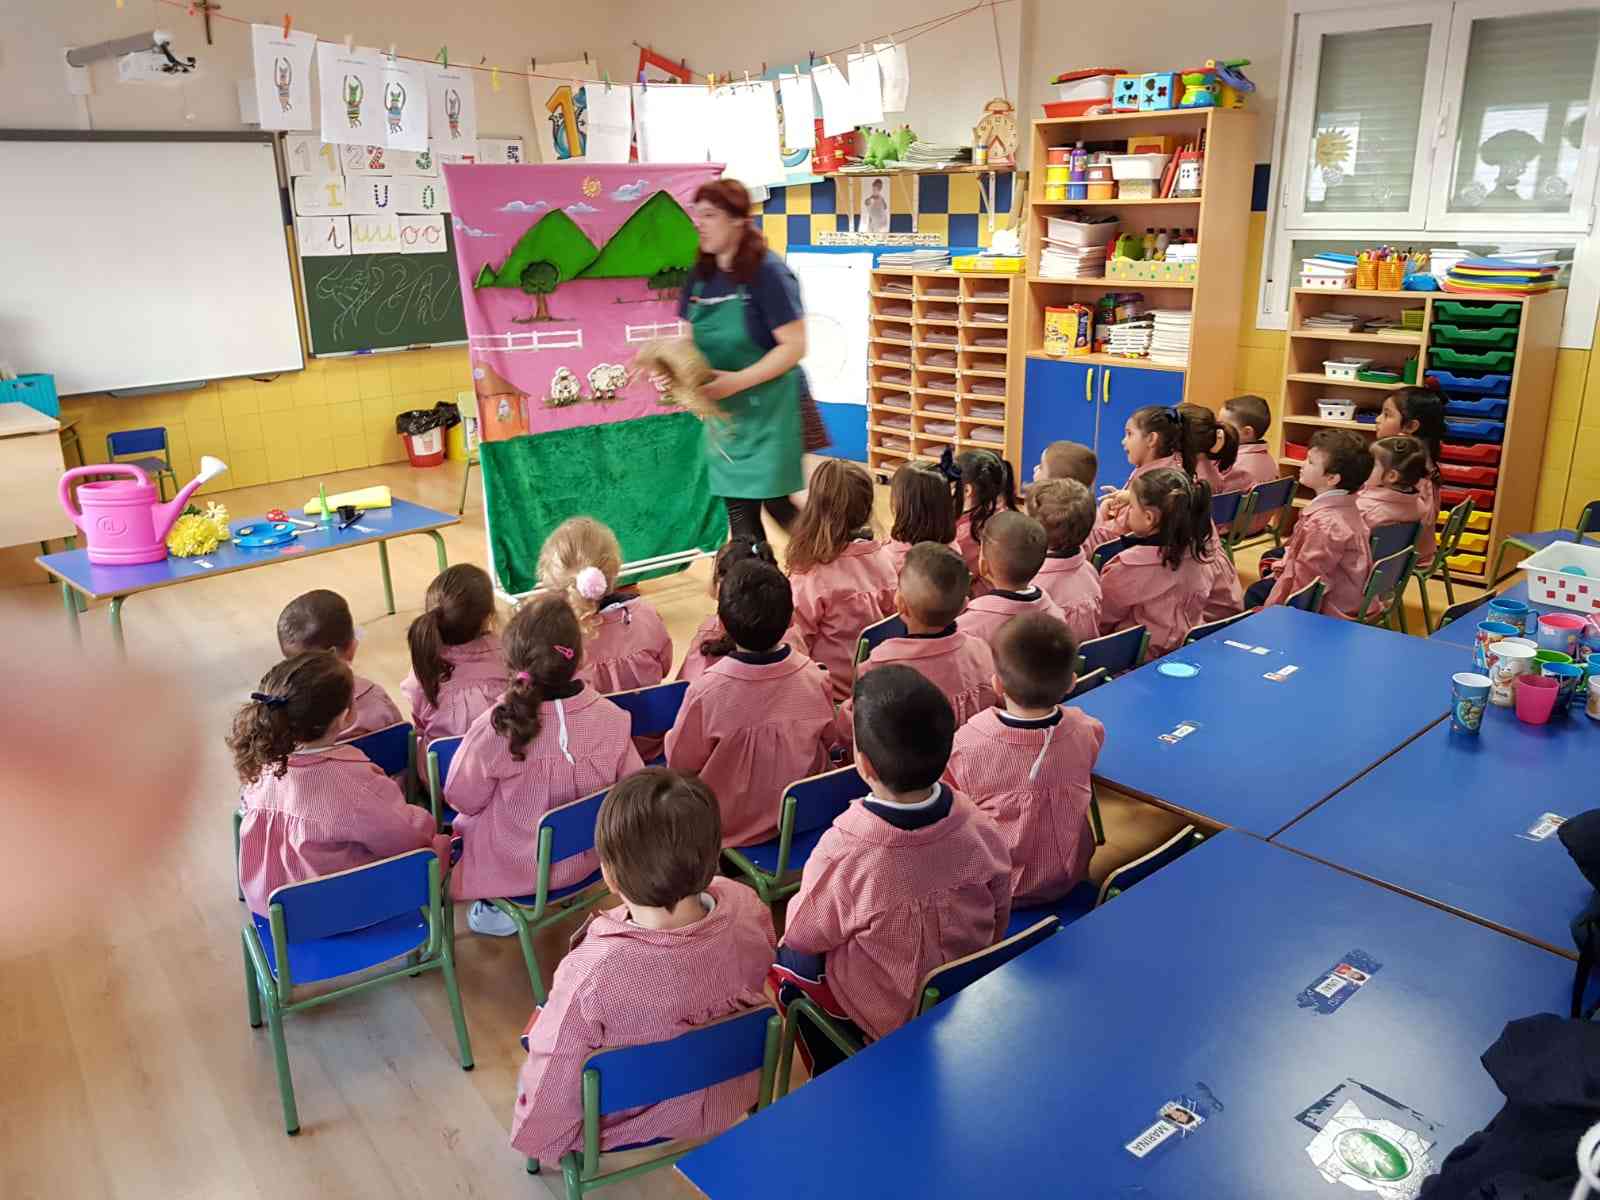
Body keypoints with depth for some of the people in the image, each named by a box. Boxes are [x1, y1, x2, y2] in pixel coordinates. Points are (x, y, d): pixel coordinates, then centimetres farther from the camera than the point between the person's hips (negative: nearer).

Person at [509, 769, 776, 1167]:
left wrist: (533, 1138, -1)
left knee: (541, 1017, 22)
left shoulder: (590, 974, -39)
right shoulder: (747, 909, -27)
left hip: (626, 1124, -3)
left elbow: (550, 1098, -23)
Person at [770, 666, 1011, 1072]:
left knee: (783, 961, 19)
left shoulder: (843, 855, -35)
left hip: (886, 1017, -4)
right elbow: (999, 922, -4)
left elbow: (803, 935, -14)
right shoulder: (979, 828, -22)